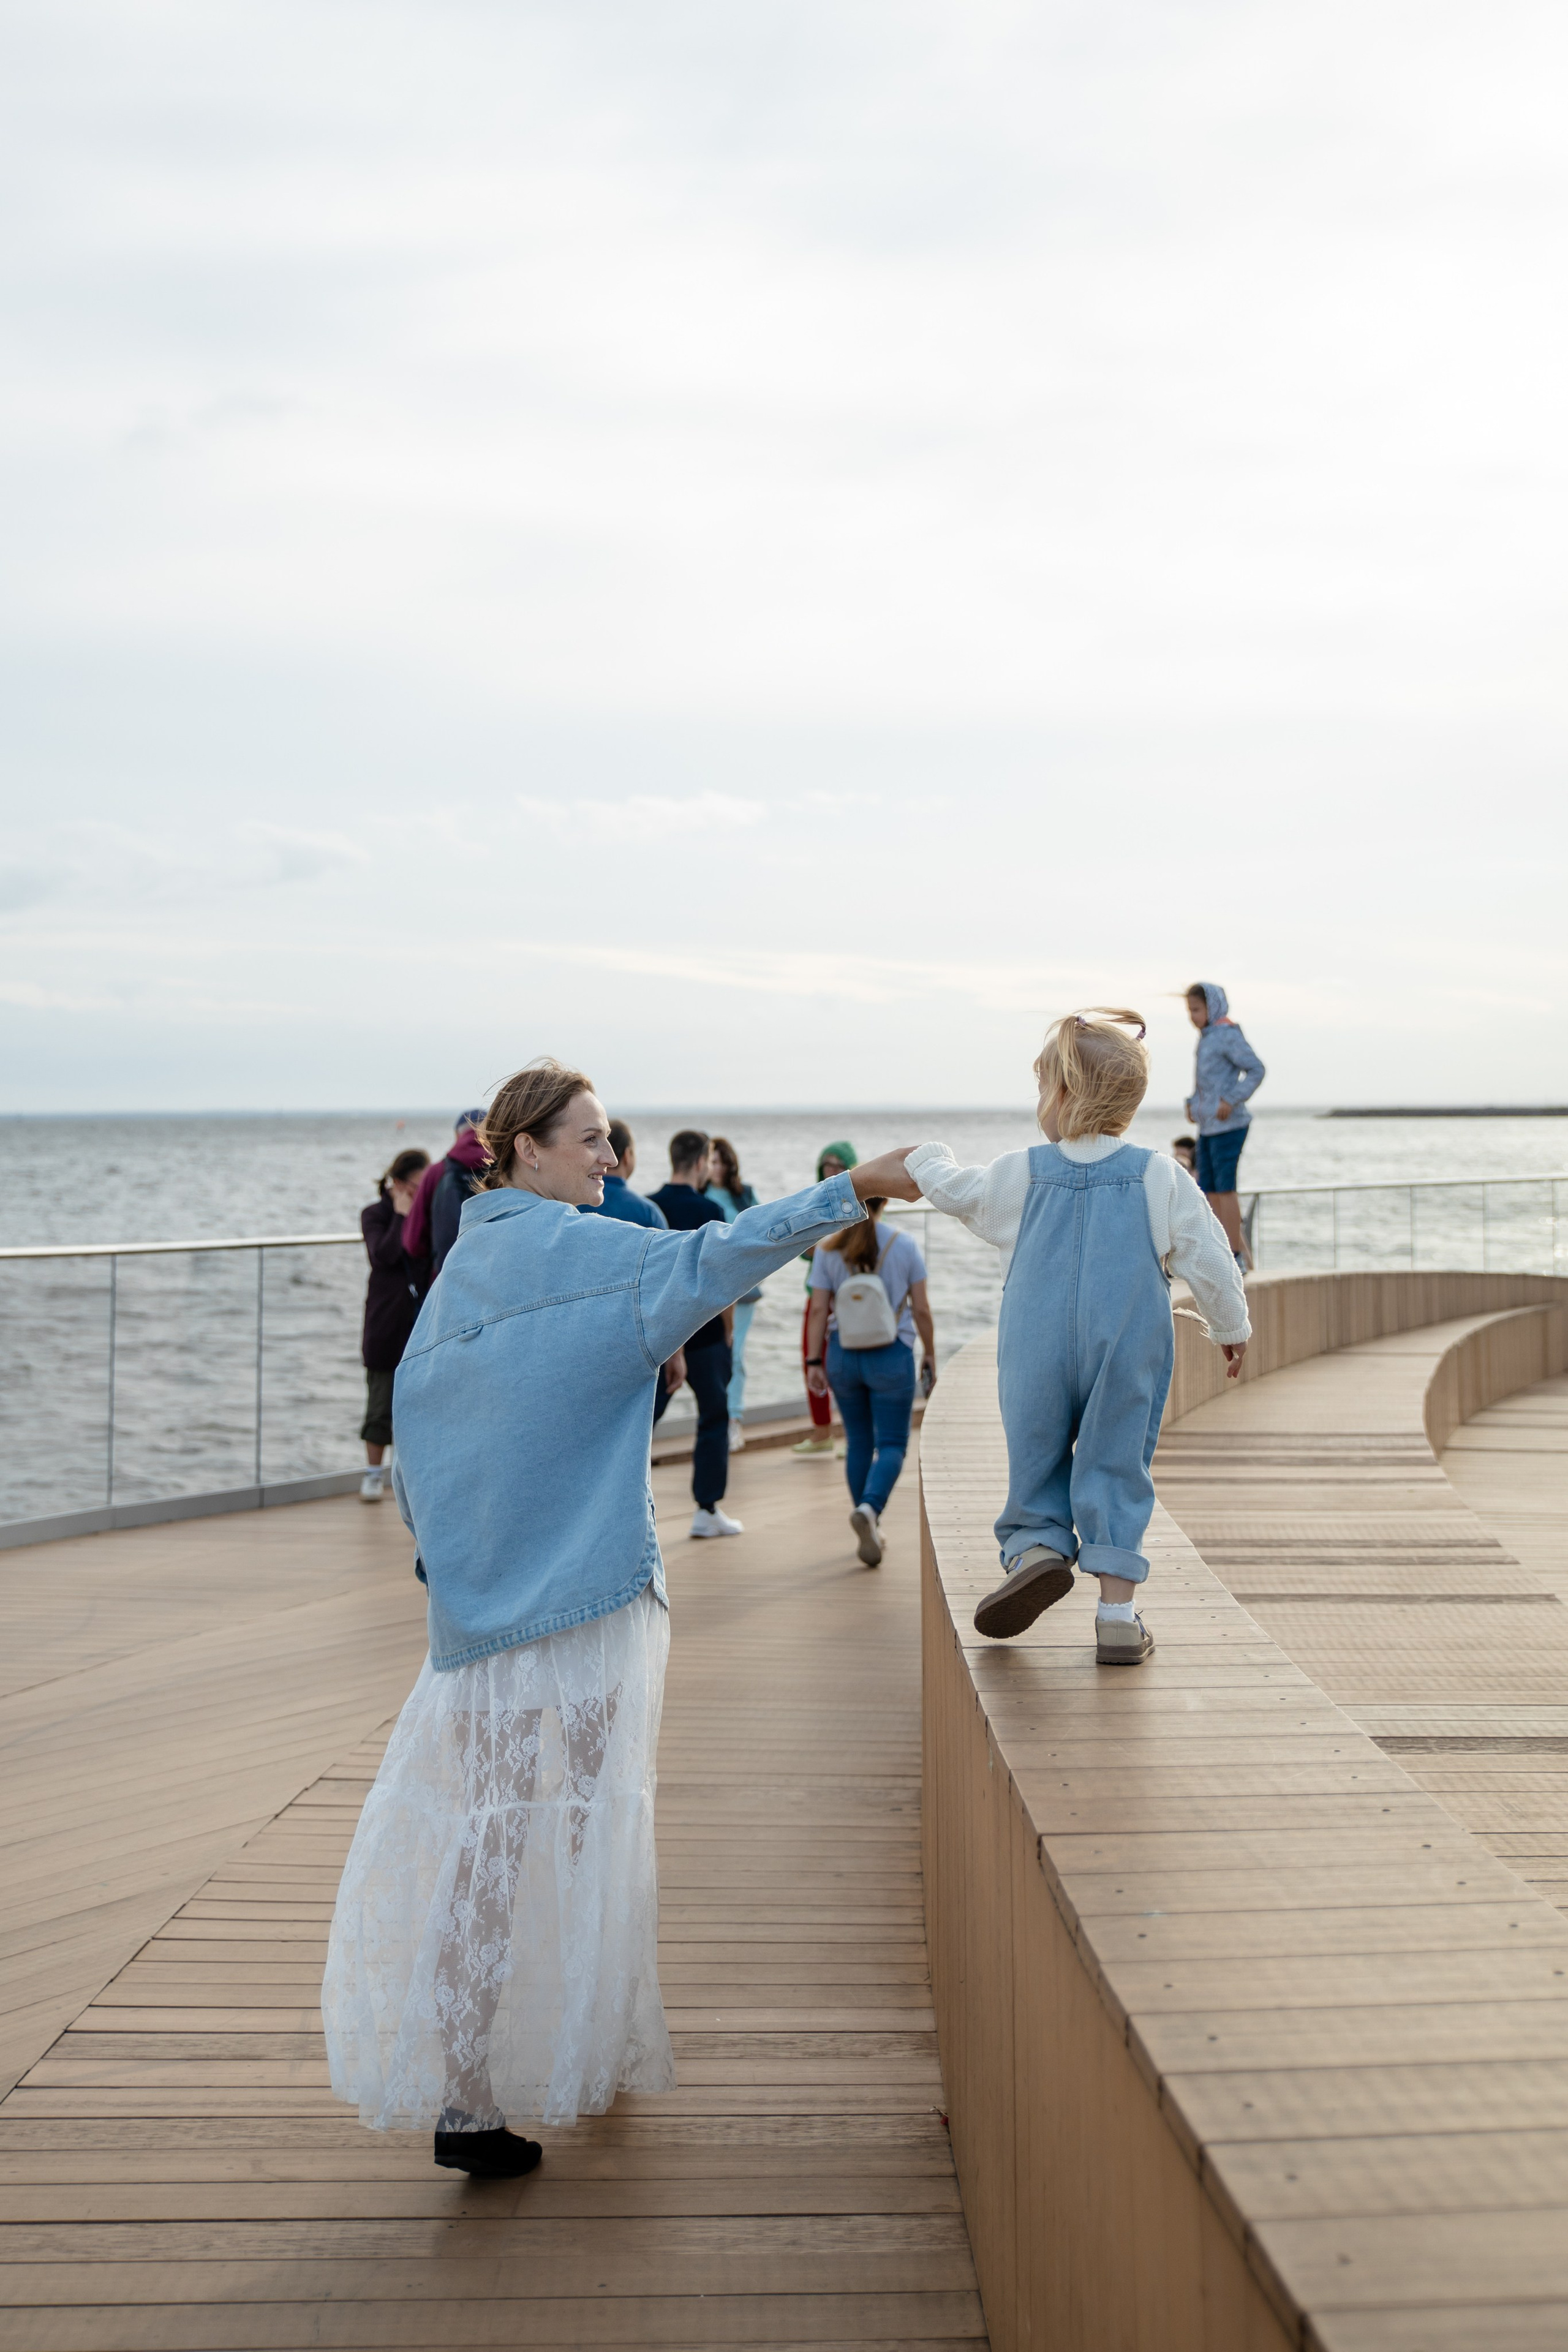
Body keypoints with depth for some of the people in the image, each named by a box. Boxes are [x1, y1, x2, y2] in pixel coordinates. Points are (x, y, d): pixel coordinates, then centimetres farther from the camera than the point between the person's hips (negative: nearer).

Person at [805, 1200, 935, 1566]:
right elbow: (921, 1309, -3)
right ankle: (869, 1509, -23)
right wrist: (930, 1355, 8)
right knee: (892, 1444, 3)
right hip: (892, 1357, -2)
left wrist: (814, 1362, 0)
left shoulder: (827, 1249, -3)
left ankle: (868, 1532, 22)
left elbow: (818, 1311, -5)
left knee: (858, 1443, 14)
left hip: (844, 1356, 2)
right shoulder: (905, 1246, -5)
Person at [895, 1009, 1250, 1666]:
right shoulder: (1161, 1179, -2)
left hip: (1036, 1354, 0)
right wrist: (1231, 1327, 16)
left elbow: (953, 1191, 16)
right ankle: (1117, 1614, 4)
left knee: (1036, 1463, 15)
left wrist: (923, 1164, 39)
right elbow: (1209, 1260, 1)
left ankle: (1037, 1546, -10)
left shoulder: (1018, 1176, 0)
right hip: (1129, 1355, 0)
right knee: (1116, 1470, 6)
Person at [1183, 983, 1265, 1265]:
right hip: (1207, 1126, 9)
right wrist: (1192, 1103, 12)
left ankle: (1235, 1257, -2)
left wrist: (1231, 1101, -20)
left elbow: (1256, 1070, -15)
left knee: (1224, 1188, -7)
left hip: (1228, 1125, -9)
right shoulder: (1207, 1037, 15)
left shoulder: (1228, 1036, -11)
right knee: (1208, 1189, 8)